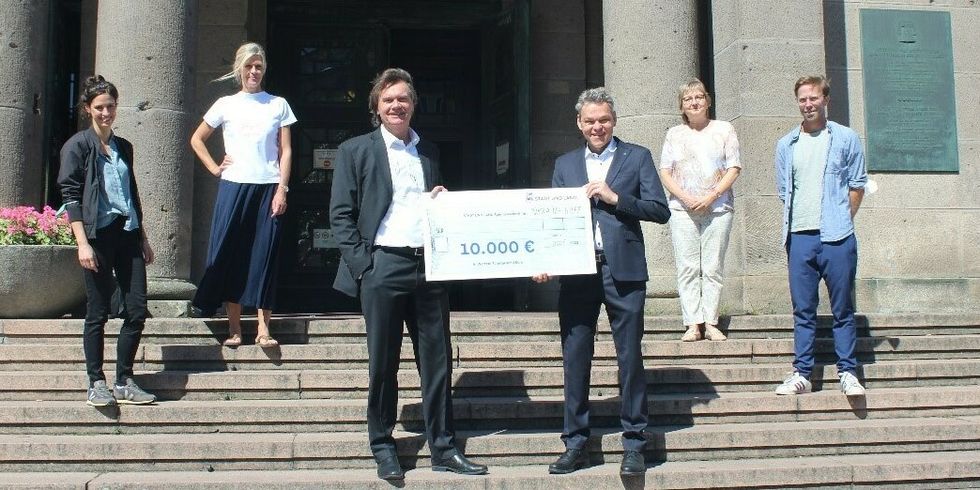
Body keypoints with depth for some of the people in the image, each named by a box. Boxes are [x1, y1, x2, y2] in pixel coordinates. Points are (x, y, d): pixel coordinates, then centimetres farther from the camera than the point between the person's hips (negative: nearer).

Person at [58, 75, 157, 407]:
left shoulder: (123, 147, 17)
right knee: (97, 313, -1)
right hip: (98, 235, -5)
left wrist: (144, 238, 20)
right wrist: (82, 243, -15)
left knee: (137, 310, 0)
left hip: (128, 233, 5)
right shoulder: (78, 146, 0)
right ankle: (97, 384, 9)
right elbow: (70, 196, -6)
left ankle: (124, 382, 10)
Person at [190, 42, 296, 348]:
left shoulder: (278, 105, 9)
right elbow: (196, 140, 18)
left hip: (268, 188, 0)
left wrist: (282, 189, -4)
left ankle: (263, 328, 0)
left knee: (265, 257, -2)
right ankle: (234, 328, 5)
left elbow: (285, 151, 5)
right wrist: (214, 168, 5)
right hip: (233, 187, 1)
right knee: (230, 255, -1)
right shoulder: (226, 105, 9)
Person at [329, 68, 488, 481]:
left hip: (430, 266, 4)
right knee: (383, 364, 4)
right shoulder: (355, 150, 4)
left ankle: (443, 448, 14)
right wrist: (362, 267, -9)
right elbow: (341, 214, -1)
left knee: (437, 361, 6)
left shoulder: (429, 152, 17)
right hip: (383, 266, -4)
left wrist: (443, 201, 2)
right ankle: (383, 448, 16)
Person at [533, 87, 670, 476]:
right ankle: (575, 444, 14)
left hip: (623, 272, -2)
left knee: (630, 357, 2)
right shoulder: (565, 164, 15)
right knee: (574, 359, 5)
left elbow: (660, 210, 0)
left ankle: (634, 444, 12)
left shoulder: (637, 157, 7)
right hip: (577, 272, 3)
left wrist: (615, 198, -11)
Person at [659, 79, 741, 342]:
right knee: (687, 268, -3)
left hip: (718, 209, -1)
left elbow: (733, 168, 1)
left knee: (713, 268, -1)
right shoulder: (674, 134, 11)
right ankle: (693, 324, -1)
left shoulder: (724, 130, 7)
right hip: (683, 209, 1)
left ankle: (710, 323, 3)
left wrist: (711, 197, -11)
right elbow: (665, 172, 7)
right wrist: (686, 198, -9)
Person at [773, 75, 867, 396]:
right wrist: (793, 227, 6)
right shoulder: (786, 145, 12)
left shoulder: (846, 138, 5)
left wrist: (840, 222, 1)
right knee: (803, 310, 5)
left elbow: (857, 185, 6)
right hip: (799, 238, 2)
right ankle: (801, 373, 10)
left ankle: (847, 373, 9)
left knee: (843, 309, 3)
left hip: (836, 237, -2)